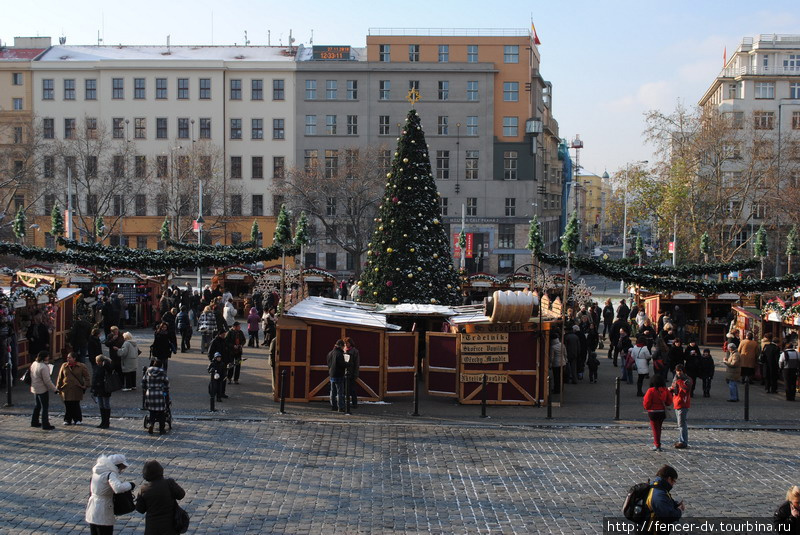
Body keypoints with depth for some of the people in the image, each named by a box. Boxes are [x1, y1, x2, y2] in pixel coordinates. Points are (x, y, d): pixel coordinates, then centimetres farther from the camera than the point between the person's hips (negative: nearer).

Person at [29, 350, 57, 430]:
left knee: (38, 406, 22)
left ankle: (34, 422, 31)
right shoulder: (43, 367, -25)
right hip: (42, 390, -9)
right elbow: (47, 381, -23)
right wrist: (55, 389, -15)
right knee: (45, 407, 0)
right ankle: (45, 425, 3)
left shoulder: (34, 364, 3)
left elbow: (31, 375, 14)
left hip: (35, 388, 9)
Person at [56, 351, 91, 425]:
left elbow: (87, 376, 5)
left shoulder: (81, 366, -1)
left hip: (76, 390, -2)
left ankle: (77, 419, 16)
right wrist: (58, 387, 10)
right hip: (66, 390, 2)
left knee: (76, 405, 2)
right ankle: (67, 420, 16)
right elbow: (60, 378, 11)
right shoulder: (64, 366, 5)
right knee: (67, 405, 3)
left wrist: (86, 385, -3)